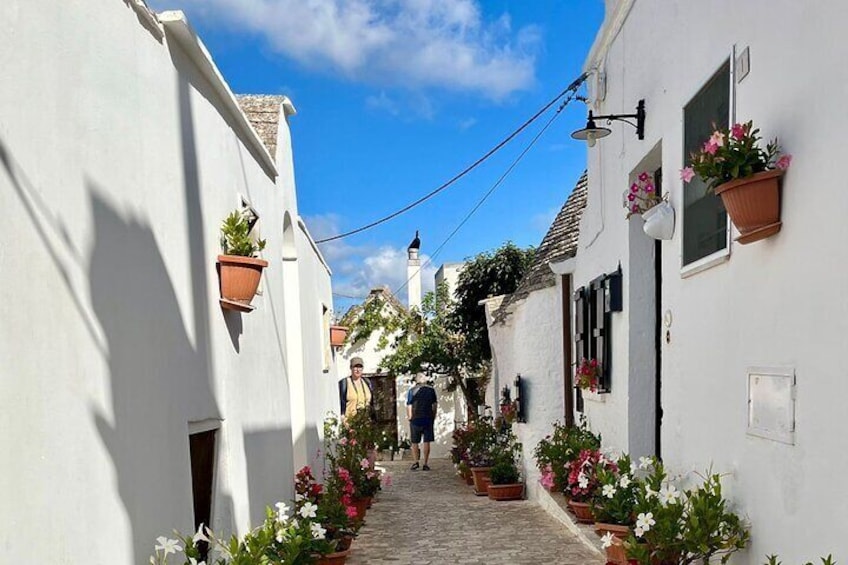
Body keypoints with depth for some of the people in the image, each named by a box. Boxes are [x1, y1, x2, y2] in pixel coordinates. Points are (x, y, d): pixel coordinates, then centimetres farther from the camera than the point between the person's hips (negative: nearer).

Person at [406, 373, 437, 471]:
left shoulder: (412, 391, -2)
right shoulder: (431, 390, 3)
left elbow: (409, 406, -4)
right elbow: (435, 404, 7)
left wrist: (409, 417, 6)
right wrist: (434, 416, 15)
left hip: (415, 419, -1)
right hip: (428, 419, 1)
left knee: (415, 442, 10)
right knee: (426, 442, 5)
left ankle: (416, 462, 1)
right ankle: (426, 464, 5)